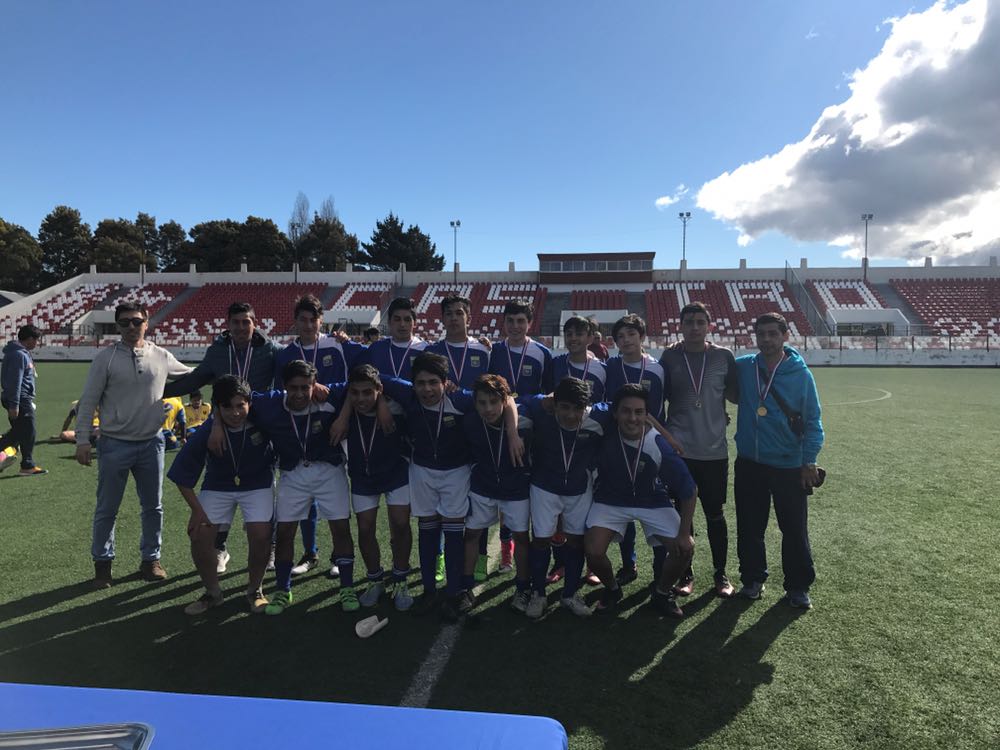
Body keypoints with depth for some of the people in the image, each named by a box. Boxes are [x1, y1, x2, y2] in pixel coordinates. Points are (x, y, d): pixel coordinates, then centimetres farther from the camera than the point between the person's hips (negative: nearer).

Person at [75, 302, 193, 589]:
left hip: (151, 443, 3)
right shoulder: (106, 358, -6)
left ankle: (151, 559, 27)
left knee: (153, 506, 12)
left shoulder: (161, 357, 2)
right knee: (107, 509, 8)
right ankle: (102, 562, 24)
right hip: (115, 445, -2)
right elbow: (88, 401, -4)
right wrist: (83, 440, -8)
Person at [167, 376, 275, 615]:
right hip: (218, 486, 2)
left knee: (260, 535, -18)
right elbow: (182, 475, -13)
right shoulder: (205, 432, -24)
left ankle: (254, 590, 10)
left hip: (257, 485, -1)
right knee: (200, 534, -10)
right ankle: (212, 592, 16)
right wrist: (197, 509, -14)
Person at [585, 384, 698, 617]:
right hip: (611, 501, 0)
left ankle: (662, 592, 17)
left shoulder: (659, 446, -26)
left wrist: (684, 533, -13)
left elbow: (689, 490, -15)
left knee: (683, 549, -14)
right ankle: (612, 589, 15)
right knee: (593, 551, -20)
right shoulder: (605, 436, -26)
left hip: (652, 502, 1)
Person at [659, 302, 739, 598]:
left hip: (714, 450, 0)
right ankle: (686, 573, 24)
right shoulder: (670, 356, 1)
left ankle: (721, 573, 27)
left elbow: (737, 394, 10)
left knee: (715, 514, 10)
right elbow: (660, 395, 9)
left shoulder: (724, 356, 1)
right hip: (679, 450, 0)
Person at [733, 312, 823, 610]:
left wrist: (809, 460, -8)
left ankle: (798, 586, 22)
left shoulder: (801, 374, -7)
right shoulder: (742, 367, -1)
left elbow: (812, 421, -4)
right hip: (749, 463, 2)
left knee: (795, 529, 5)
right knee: (749, 528, 11)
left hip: (789, 466, -2)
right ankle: (752, 579, 28)